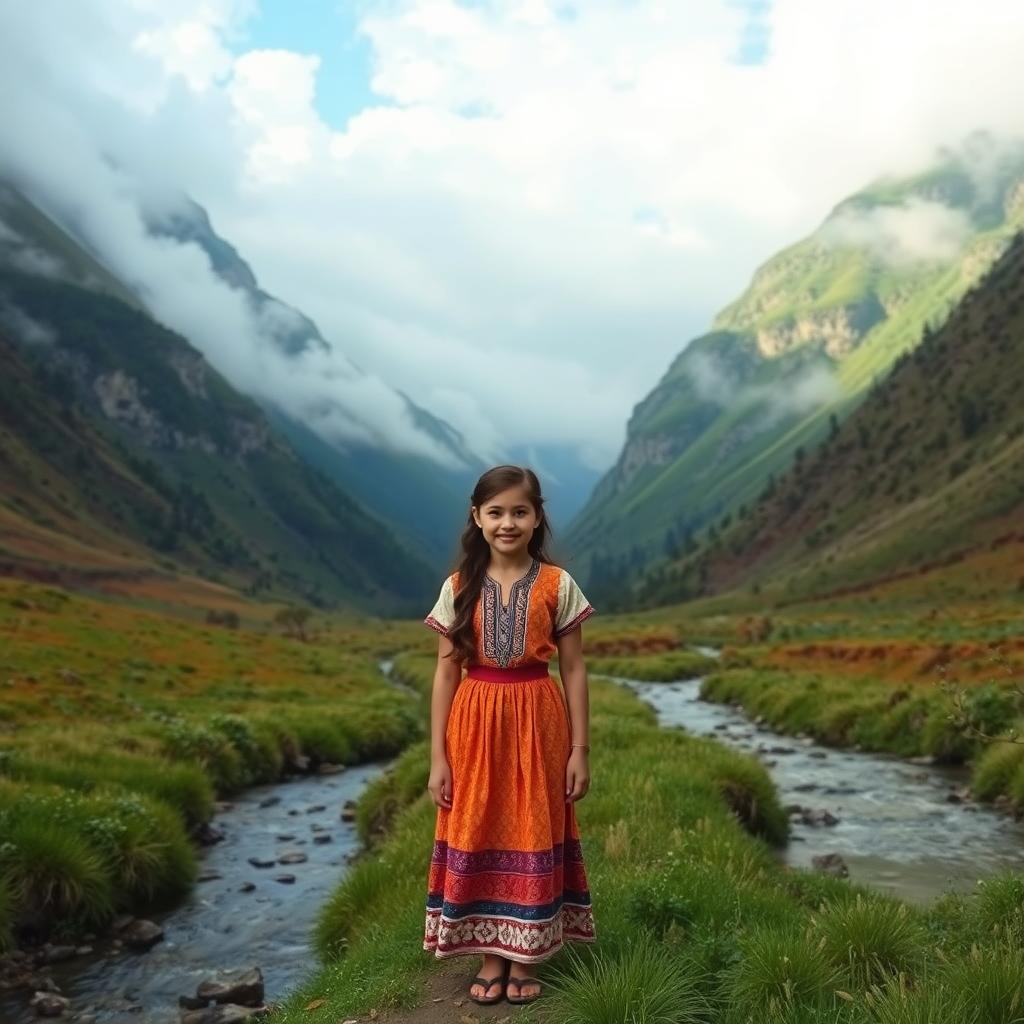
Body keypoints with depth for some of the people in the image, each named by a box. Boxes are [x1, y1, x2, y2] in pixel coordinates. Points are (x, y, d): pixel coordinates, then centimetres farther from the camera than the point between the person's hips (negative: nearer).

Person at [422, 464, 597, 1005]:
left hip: (537, 724, -1)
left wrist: (580, 749, -2)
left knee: (532, 834, 7)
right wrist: (438, 757, -2)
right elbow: (445, 673, 1)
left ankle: (525, 956, 24)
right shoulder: (459, 587, 0)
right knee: (478, 834, 7)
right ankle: (491, 956, 24)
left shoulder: (557, 584, -3)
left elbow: (573, 670, 0)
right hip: (475, 727, 1)